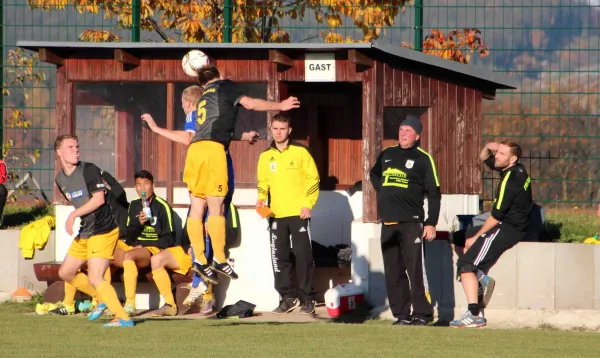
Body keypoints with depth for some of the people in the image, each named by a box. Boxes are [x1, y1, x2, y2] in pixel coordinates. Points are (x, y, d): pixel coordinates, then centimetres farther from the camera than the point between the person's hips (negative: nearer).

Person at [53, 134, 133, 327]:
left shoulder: (89, 170, -13)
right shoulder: (60, 179, 10)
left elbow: (99, 199, -21)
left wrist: (74, 215, -22)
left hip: (103, 231, -9)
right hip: (83, 233, 9)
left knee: (95, 278, -18)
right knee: (65, 273, 15)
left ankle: (123, 318, -13)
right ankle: (104, 299, 28)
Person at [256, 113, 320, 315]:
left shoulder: (300, 152, -2)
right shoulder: (266, 156, 10)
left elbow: (313, 178, -2)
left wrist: (308, 204, -9)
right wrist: (261, 198, -1)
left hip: (299, 213, -4)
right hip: (276, 215, 4)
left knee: (303, 256, -4)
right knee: (279, 257, 4)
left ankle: (307, 298, 2)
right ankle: (288, 297, 12)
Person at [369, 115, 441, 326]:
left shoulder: (423, 159, -1)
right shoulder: (387, 155, 15)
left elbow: (434, 194, -4)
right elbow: (374, 175, 34)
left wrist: (431, 223, -11)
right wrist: (383, 193, 15)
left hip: (412, 222, -6)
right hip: (388, 222, 6)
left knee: (416, 271, -10)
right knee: (393, 273, 5)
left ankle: (422, 315, -7)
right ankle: (402, 315, 9)